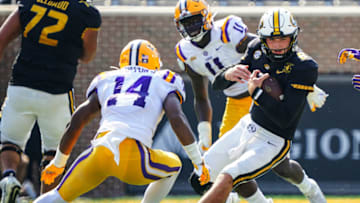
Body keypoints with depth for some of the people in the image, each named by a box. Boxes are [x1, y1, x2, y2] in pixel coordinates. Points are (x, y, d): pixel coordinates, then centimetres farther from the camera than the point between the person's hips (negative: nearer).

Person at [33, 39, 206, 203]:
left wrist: (58, 162, 35)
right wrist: (198, 161, 8)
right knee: (173, 167, 29)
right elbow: (177, 119, 3)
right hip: (134, 160, -2)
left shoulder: (106, 81, 27)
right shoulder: (162, 82, 20)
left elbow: (76, 123, 23)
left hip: (99, 153, 2)